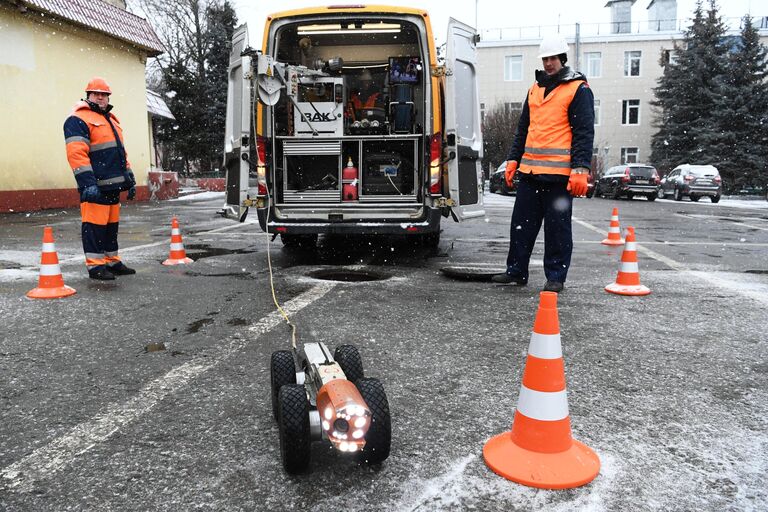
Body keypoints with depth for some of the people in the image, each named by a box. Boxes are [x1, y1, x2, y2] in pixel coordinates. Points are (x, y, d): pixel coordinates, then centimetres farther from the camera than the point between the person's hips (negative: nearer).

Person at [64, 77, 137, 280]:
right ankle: (95, 265, -1)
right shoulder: (78, 119, -5)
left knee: (111, 224, 13)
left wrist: (130, 179, 23)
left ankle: (112, 261, 22)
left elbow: (120, 152, 28)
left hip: (113, 185, 9)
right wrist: (87, 183, -24)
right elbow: (76, 153, -16)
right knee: (95, 224, -6)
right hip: (95, 187, -9)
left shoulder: (111, 119, 24)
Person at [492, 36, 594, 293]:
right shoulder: (535, 88, 18)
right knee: (521, 223, 9)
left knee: (557, 227, 2)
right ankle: (516, 272, 19)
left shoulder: (578, 89, -1)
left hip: (559, 173, -6)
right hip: (530, 171, 6)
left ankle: (555, 277, 12)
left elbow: (584, 133, -8)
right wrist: (513, 160, 16)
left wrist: (580, 170, -16)